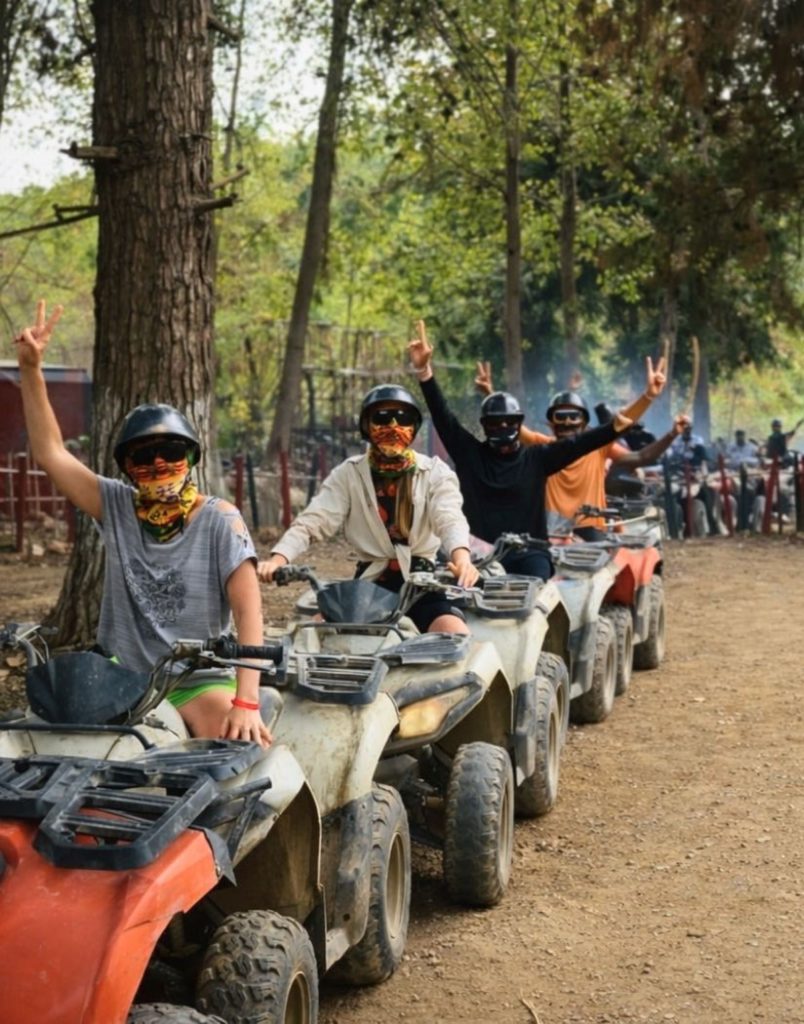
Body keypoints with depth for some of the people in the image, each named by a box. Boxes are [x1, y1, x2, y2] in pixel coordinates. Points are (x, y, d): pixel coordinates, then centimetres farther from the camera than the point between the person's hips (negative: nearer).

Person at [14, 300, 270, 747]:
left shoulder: (220, 519, -9)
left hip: (201, 680, -3)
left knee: (236, 744, -31)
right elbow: (51, 453, 0)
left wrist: (246, 700, -29)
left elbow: (248, 610, -17)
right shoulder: (116, 505, 2)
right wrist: (31, 369, -10)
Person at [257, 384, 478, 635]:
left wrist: (462, 557, -39)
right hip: (370, 582, 1)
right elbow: (313, 520, -5)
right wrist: (278, 558, -26)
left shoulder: (435, 472, 3)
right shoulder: (348, 474, 5)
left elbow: (450, 519, -15)